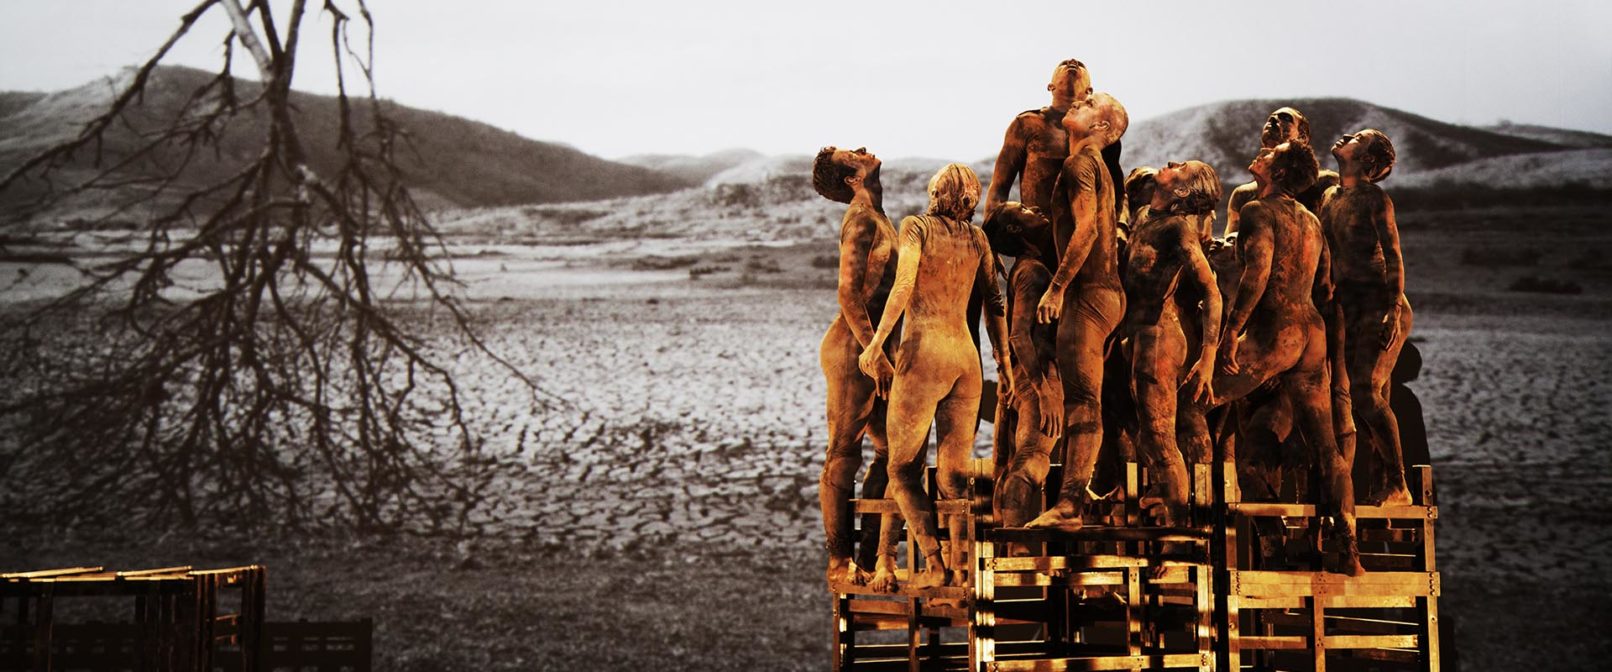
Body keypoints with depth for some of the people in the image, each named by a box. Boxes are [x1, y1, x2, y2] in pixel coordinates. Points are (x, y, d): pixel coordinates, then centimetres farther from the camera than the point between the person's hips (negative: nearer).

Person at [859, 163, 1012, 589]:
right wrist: (1003, 361, 20)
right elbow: (993, 303, 14)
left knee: (902, 470, 1)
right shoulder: (977, 238, 12)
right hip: (967, 357, 5)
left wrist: (875, 345, -14)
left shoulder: (917, 227, -1)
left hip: (923, 351, -5)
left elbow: (904, 286, -14)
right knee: (954, 475, 7)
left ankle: (934, 563, -13)